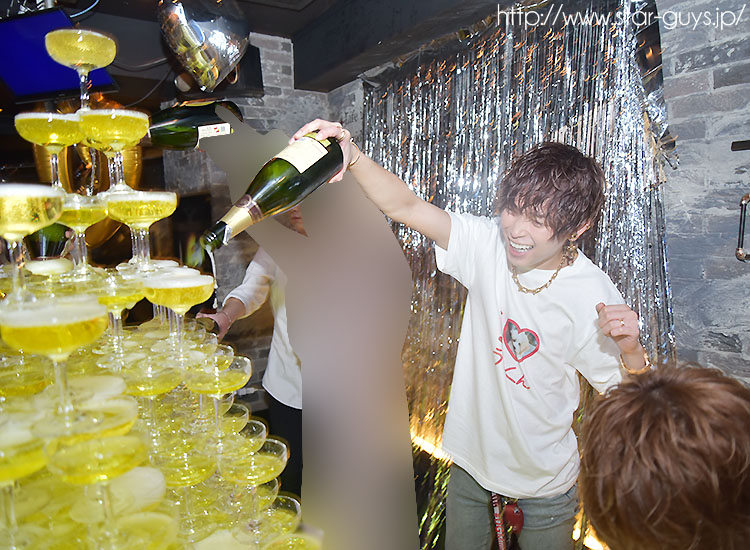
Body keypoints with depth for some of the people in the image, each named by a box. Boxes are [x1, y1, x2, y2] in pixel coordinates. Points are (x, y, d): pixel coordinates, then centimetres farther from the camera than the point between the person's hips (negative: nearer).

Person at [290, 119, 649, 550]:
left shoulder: (593, 296, -23)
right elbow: (407, 207, -25)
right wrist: (353, 157, -40)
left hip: (545, 478, -2)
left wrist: (631, 351, -35)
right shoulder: (491, 243, -16)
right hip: (472, 456, 3)